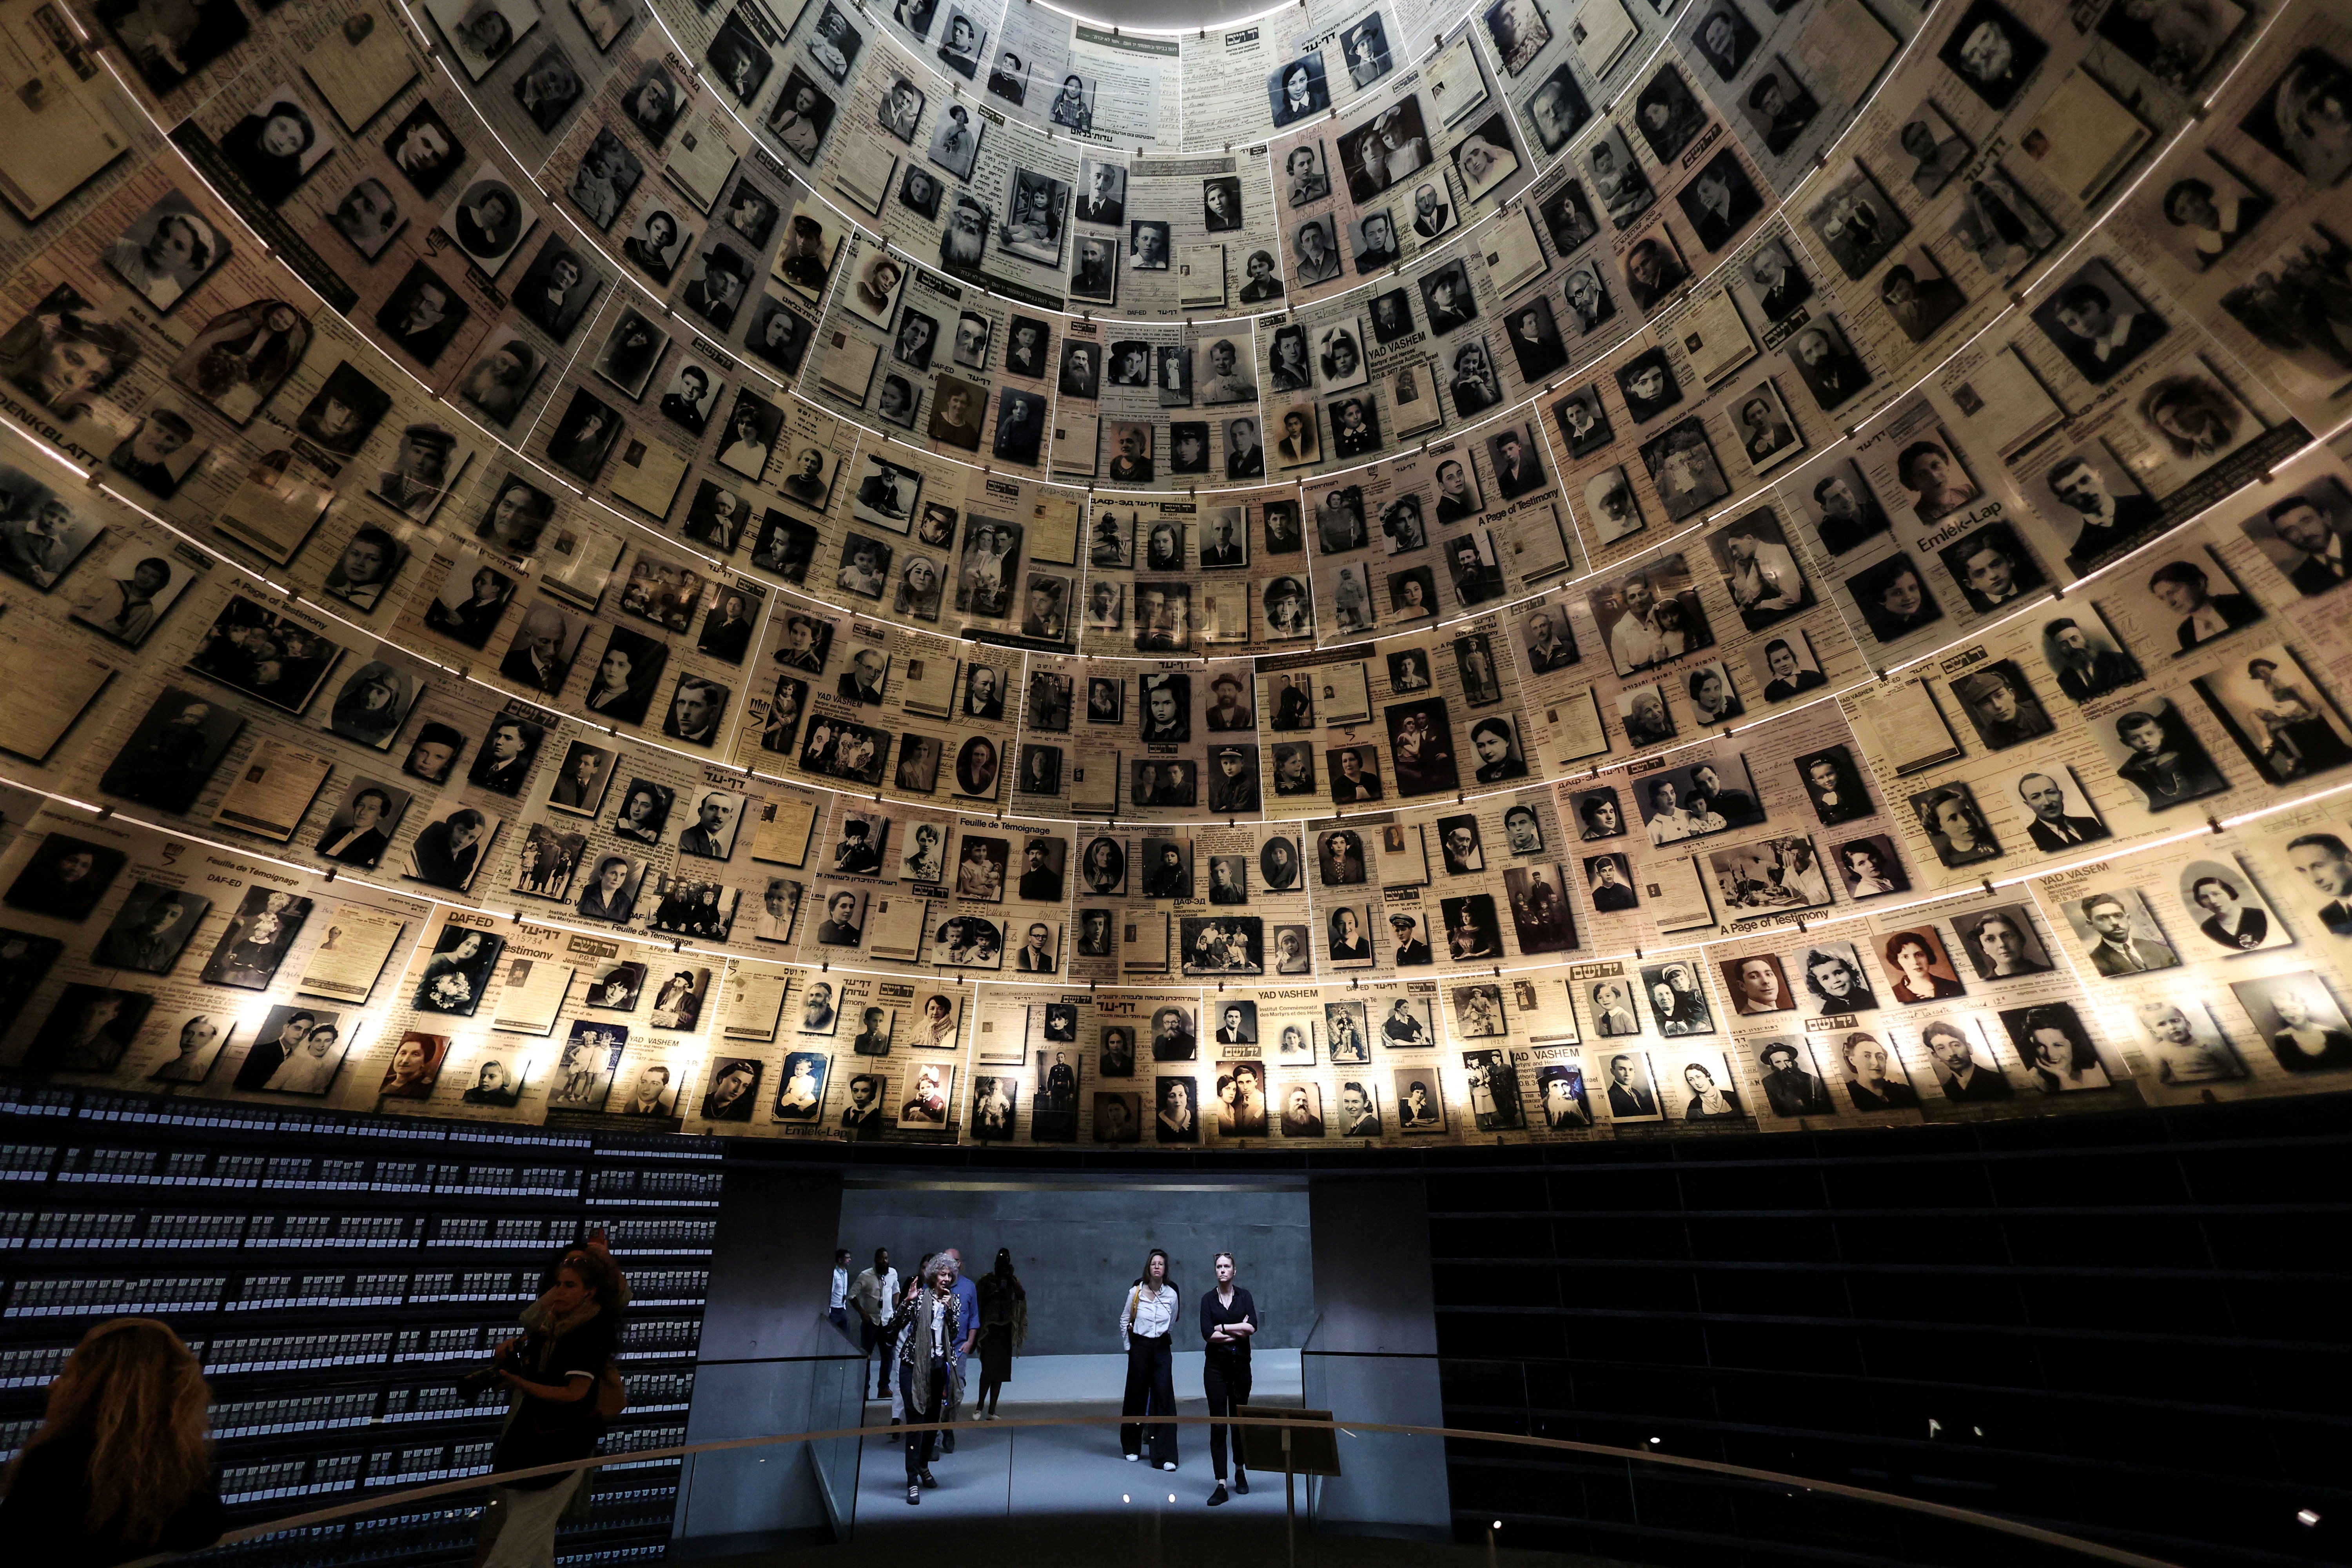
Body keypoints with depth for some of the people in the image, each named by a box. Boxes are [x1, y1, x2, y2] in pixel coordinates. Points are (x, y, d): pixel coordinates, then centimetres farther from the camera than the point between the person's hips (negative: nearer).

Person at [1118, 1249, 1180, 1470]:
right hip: (1139, 1348, 0)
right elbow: (1124, 1321, 6)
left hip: (1162, 1349, 0)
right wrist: (1128, 1346, 10)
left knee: (1164, 1398, -5)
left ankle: (1164, 1455, 0)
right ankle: (1132, 1448, 28)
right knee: (1136, 1396, 10)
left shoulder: (1172, 1295, -4)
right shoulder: (1136, 1292, -7)